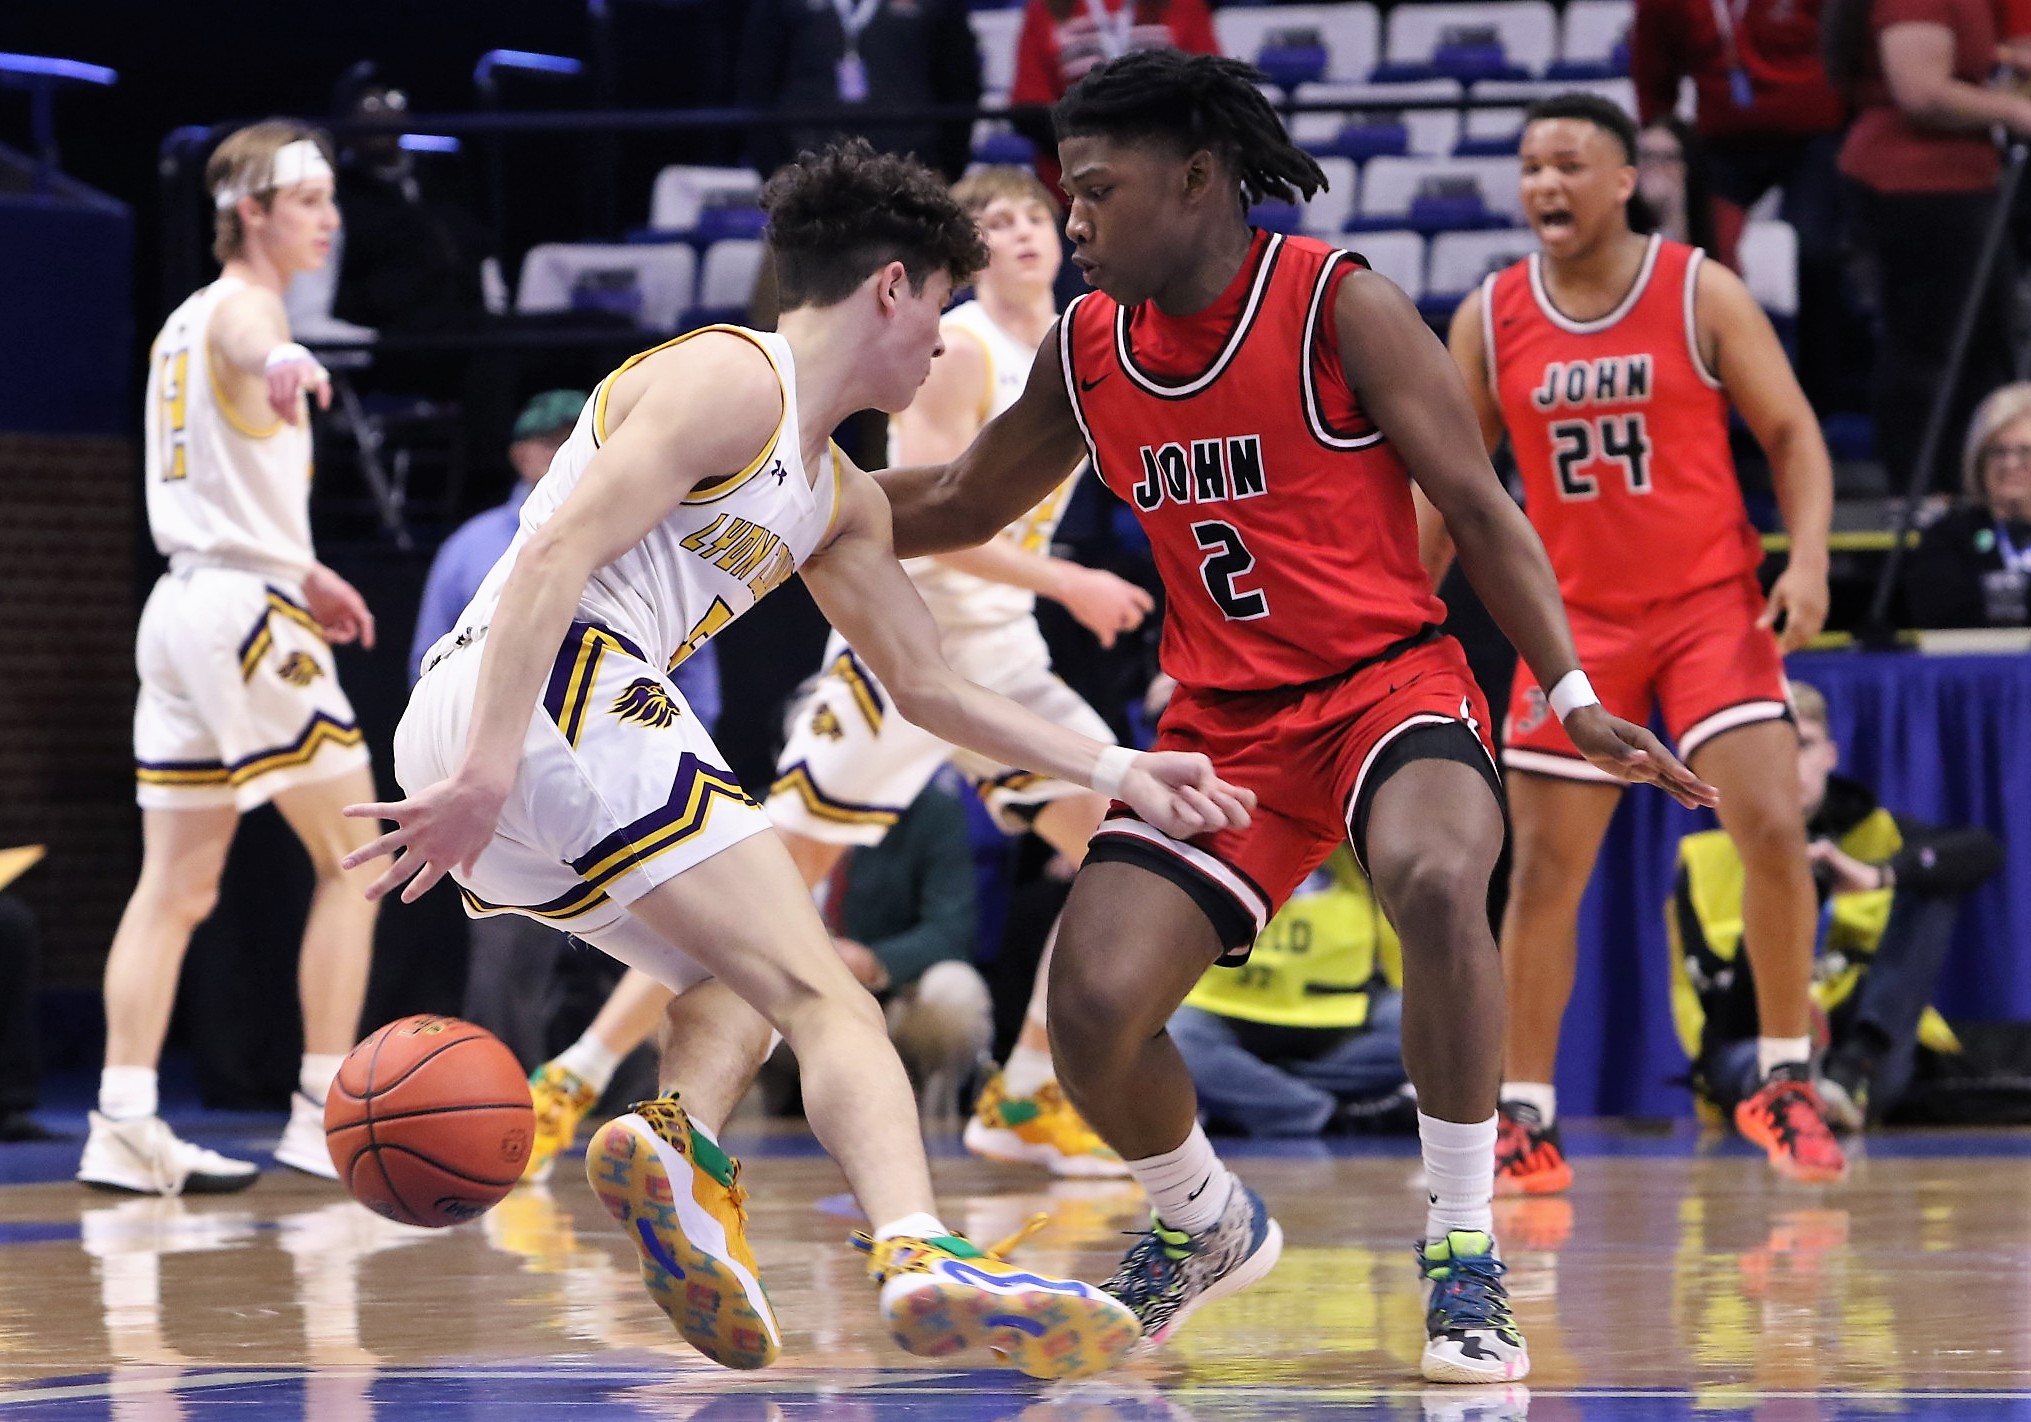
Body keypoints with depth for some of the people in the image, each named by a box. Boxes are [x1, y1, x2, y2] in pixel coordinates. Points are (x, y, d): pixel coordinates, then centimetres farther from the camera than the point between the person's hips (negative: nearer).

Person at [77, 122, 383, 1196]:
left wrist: (303, 573, 42)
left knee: (176, 885, 5)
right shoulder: (242, 305, -9)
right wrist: (283, 366, -60)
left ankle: (123, 1124, -2)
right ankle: (325, 1114, -3)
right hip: (246, 610, -9)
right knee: (354, 860, -1)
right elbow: (253, 348, -37)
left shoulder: (185, 323, 20)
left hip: (183, 608, 9)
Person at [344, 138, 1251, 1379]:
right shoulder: (729, 382, -3)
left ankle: (683, 1143, -9)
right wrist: (485, 774, -25)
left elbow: (927, 687, 35)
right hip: (561, 693, -10)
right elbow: (557, 556, -16)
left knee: (750, 981, 22)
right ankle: (921, 1258, -37)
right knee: (825, 995, -17)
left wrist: (1113, 770, 27)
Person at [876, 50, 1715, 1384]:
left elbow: (1479, 507, -7)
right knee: (1092, 1002, -13)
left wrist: (1576, 697, -15)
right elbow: (962, 504, 21)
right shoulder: (1089, 348, 5)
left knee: (1437, 881, -37)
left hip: (1389, 677, -5)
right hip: (1224, 718, 5)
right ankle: (1205, 1225, 20)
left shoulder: (1339, 307, -10)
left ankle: (1464, 1257, -21)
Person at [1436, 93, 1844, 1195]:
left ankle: (1783, 1082, 0)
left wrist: (1809, 559, -17)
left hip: (1710, 603, -2)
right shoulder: (1489, 319, 1)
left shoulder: (1703, 293, -6)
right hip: (1575, 618, 2)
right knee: (1542, 872, 0)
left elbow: (1792, 433, -3)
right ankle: (1526, 1122, 8)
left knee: (1773, 831, -16)